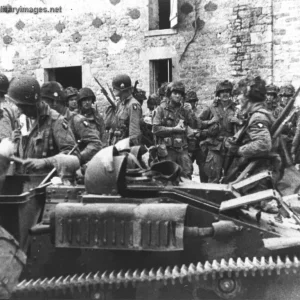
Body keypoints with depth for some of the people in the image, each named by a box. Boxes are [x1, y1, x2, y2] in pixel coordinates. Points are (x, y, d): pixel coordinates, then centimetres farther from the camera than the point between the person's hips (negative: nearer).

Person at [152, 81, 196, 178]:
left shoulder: (184, 110, 13)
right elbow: (156, 129, -10)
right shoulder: (161, 109, 0)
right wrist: (174, 129, -12)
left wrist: (189, 111, -4)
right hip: (167, 149, -3)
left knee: (187, 174, 0)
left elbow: (194, 125, 6)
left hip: (182, 149, 4)